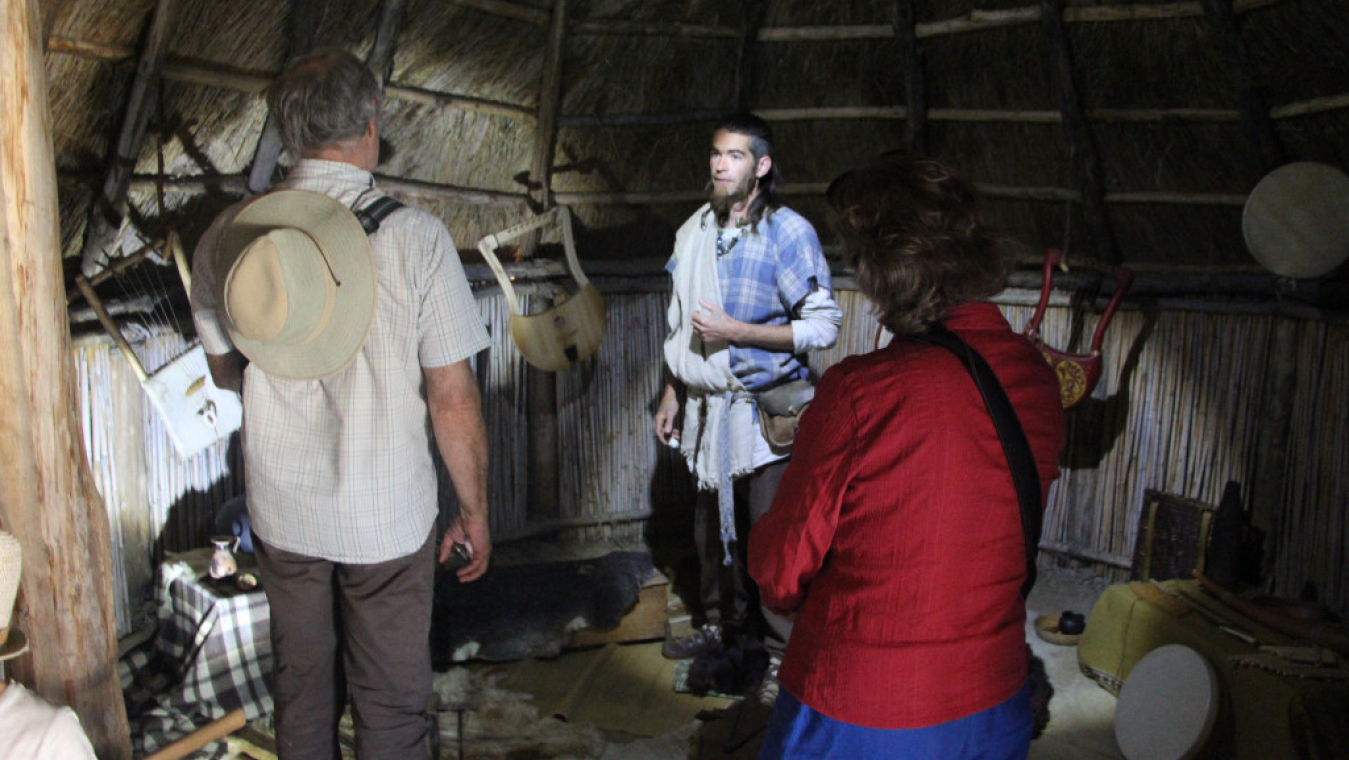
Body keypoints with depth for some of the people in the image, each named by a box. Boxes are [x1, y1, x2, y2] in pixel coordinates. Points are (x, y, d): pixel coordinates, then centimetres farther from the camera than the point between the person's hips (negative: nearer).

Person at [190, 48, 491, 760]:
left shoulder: (229, 233, -7)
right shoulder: (414, 237, -19)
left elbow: (224, 370, 8)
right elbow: (453, 401, -16)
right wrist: (475, 511, -3)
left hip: (279, 510, 4)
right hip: (386, 516, -3)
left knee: (300, 683, 24)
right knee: (390, 701, 15)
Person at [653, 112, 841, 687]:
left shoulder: (789, 233, -11)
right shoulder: (696, 231, 8)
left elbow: (824, 325, -14)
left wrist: (735, 330, -19)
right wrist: (672, 395, 15)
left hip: (766, 408, -6)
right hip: (707, 403, 6)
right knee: (711, 521, 15)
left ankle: (784, 643, 18)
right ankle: (722, 619, 35)